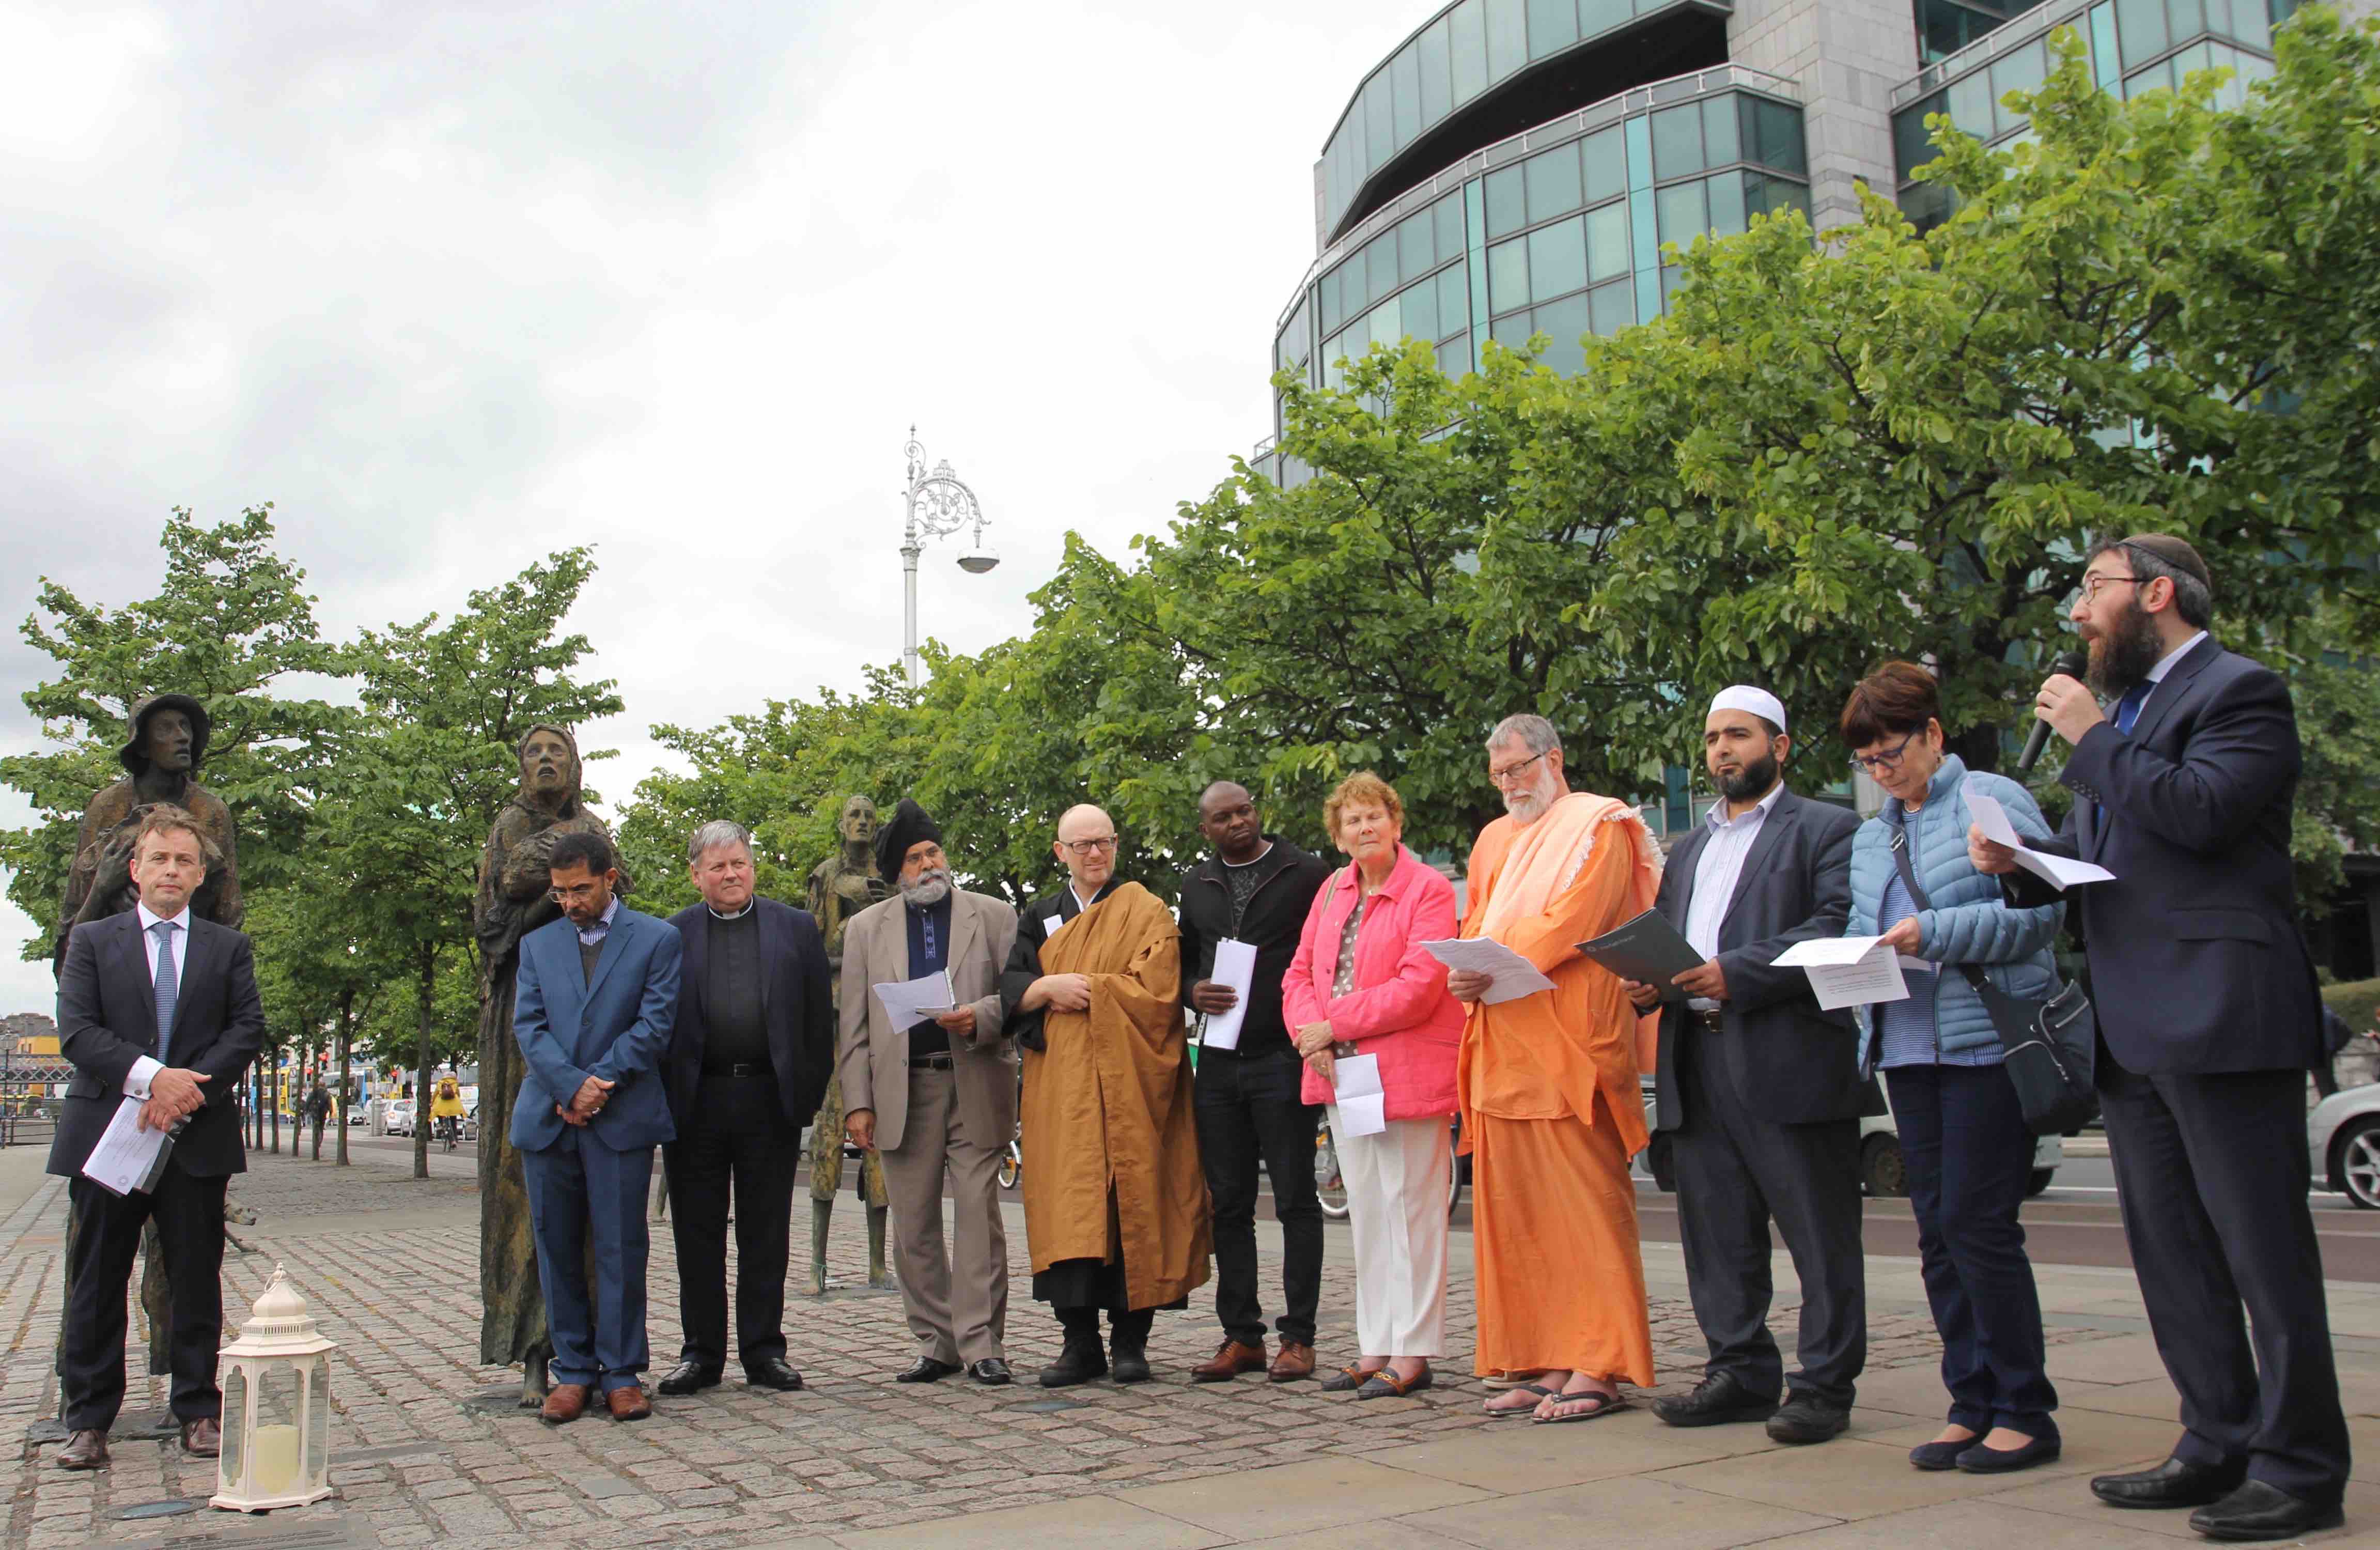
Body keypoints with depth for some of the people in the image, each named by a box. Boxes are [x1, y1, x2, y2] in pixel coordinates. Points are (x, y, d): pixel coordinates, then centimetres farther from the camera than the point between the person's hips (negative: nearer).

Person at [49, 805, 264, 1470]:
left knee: (197, 1280, 6)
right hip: (107, 1133, 0)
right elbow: (76, 1030, -3)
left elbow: (248, 1029, 2)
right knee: (97, 1283, 5)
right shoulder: (92, 940, 8)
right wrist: (150, 1077, -17)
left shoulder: (228, 948, 11)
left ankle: (200, 1412, 15)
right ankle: (88, 1420, 14)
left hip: (199, 1138, 1)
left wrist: (192, 1088, -13)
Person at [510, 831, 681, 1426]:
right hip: (547, 1117, 3)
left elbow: (655, 1024, -3)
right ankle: (573, 1371, 15)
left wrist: (599, 1085, -11)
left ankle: (622, 1373, 8)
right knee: (556, 1248, 6)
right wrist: (572, 1085, -11)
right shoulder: (537, 945, 15)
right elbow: (528, 1025, 4)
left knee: (621, 1247, -1)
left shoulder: (658, 940, 5)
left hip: (622, 1117, -3)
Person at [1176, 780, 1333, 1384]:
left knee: (1296, 1200, 0)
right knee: (1228, 1203, 8)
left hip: (1284, 1056, -5)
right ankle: (1241, 1336, 16)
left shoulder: (1307, 874, -1)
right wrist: (1194, 992, -2)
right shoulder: (1197, 886, 14)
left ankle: (1299, 1337, 7)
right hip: (1220, 1061, 5)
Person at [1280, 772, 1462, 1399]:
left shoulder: (1428, 889, -8)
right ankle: (1375, 1348, 21)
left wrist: (1334, 1025, -15)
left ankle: (1413, 1353, 7)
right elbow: (1300, 973, 11)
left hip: (1407, 1071, -7)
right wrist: (1312, 1034, -8)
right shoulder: (1332, 890, 13)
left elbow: (1418, 988, -17)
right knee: (1365, 1209, 12)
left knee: (1409, 1206, -2)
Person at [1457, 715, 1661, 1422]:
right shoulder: (1495, 841, 22)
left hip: (1570, 1041, -7)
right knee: (1516, 1211, 5)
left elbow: (1573, 918, -13)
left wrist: (1497, 966, -19)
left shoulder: (1597, 827, 1)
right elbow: (1476, 929, 17)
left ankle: (1597, 1368, -3)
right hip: (1503, 1046, 7)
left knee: (1584, 1202, -6)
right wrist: (1468, 976, -4)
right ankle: (1549, 1364, 10)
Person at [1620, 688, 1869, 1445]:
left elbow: (1836, 928, -12)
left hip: (1790, 1062, -7)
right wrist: (1644, 980, -1)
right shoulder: (1689, 848, 25)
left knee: (1819, 1234, 0)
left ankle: (1824, 1385, 8)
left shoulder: (1826, 830, 2)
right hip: (1697, 1064, 7)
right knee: (1717, 1234, 10)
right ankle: (1741, 1374, 20)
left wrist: (1739, 973, -20)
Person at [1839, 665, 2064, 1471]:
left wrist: (1934, 934, -18)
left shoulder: (1994, 800, -3)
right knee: (1938, 1230, 8)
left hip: (1986, 1041, -7)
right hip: (1907, 1047, 7)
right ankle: (1971, 1403, 16)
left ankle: (2024, 1411, 5)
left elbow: (2042, 907, -11)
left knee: (1979, 1221, -7)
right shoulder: (1872, 835, 18)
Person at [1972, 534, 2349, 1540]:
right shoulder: (2129, 707, 21)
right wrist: (2019, 859, 2)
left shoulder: (2239, 691, -5)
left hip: (2220, 1020, -9)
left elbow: (2200, 811, -22)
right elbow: (2094, 846, 21)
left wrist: (2091, 738, -12)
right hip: (2135, 1031, 9)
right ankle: (2220, 1445, 22)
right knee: (2169, 1250, 12)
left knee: (2263, 1250, -2)